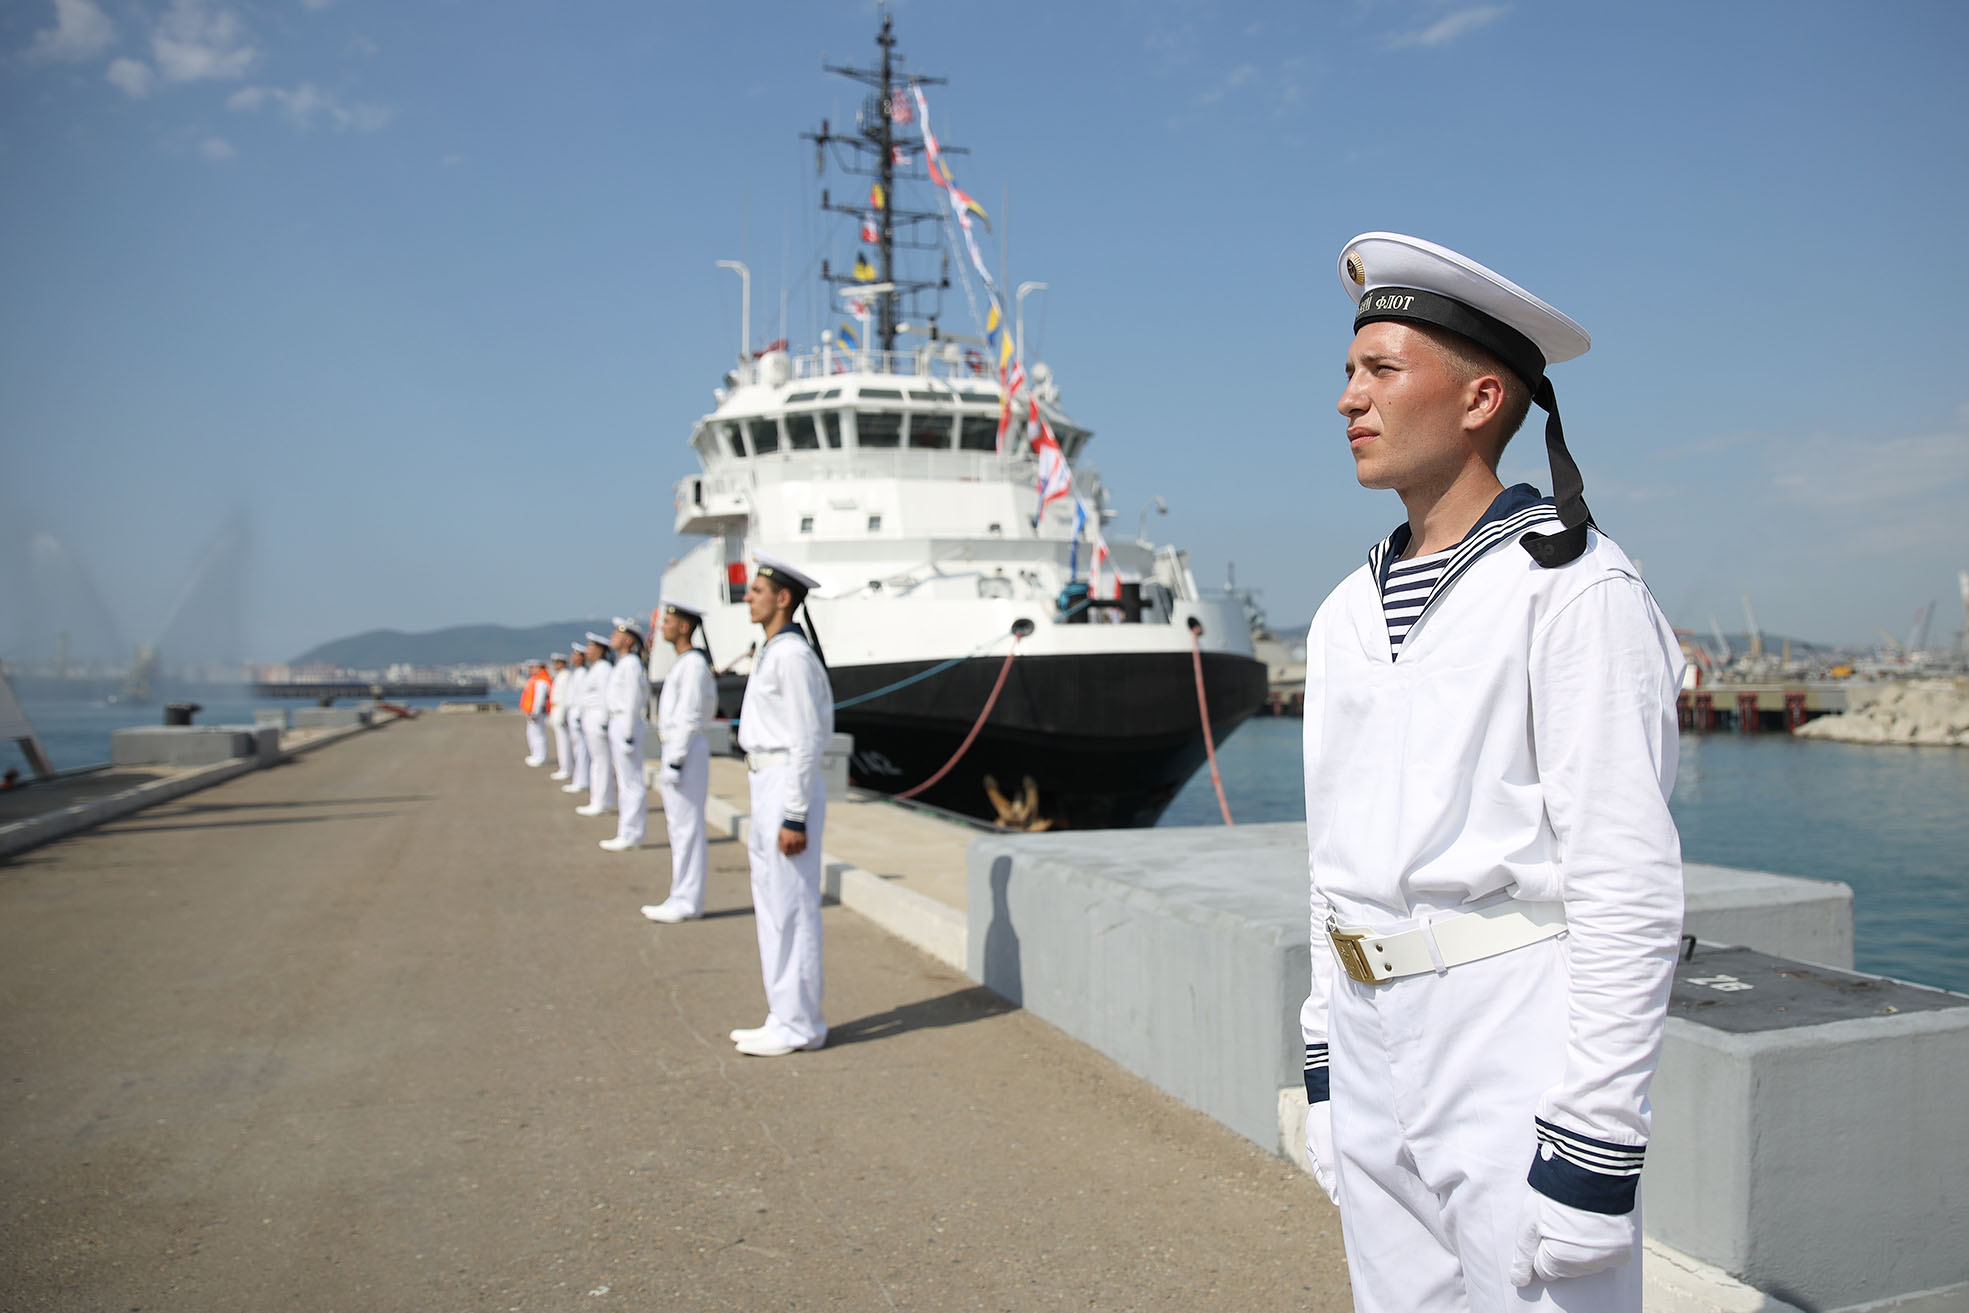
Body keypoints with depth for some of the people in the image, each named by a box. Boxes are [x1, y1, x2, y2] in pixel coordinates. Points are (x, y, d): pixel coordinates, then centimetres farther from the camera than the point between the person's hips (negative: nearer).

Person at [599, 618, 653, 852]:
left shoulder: (631, 665, -14)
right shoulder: (622, 664, 16)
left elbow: (633, 701, -19)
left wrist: (628, 735, -21)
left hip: (626, 725, -11)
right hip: (617, 724, 11)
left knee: (631, 782, -6)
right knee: (626, 782, 13)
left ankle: (629, 835, -3)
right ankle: (629, 833, 20)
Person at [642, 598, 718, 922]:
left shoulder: (693, 664, -14)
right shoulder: (683, 662, 16)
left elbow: (689, 718, -19)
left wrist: (675, 762, -20)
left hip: (686, 750, -10)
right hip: (675, 748, 10)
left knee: (686, 825, -5)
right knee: (677, 825, 13)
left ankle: (687, 903, 0)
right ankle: (682, 898, 21)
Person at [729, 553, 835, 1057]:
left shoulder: (792, 655, -16)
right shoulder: (771, 651, 15)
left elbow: (806, 740, -19)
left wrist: (794, 817, -20)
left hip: (788, 786, -11)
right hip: (767, 786, 11)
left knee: (790, 909, -4)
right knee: (772, 907, 15)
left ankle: (798, 1025, 5)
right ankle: (786, 1017, 25)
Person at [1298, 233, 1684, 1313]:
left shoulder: (1574, 588, -10)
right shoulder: (1346, 614, 10)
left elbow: (1631, 884, -15)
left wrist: (1594, 1145, -17)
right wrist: (1325, 1071, 15)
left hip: (1523, 1059, -6)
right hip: (1374, 1060, 7)